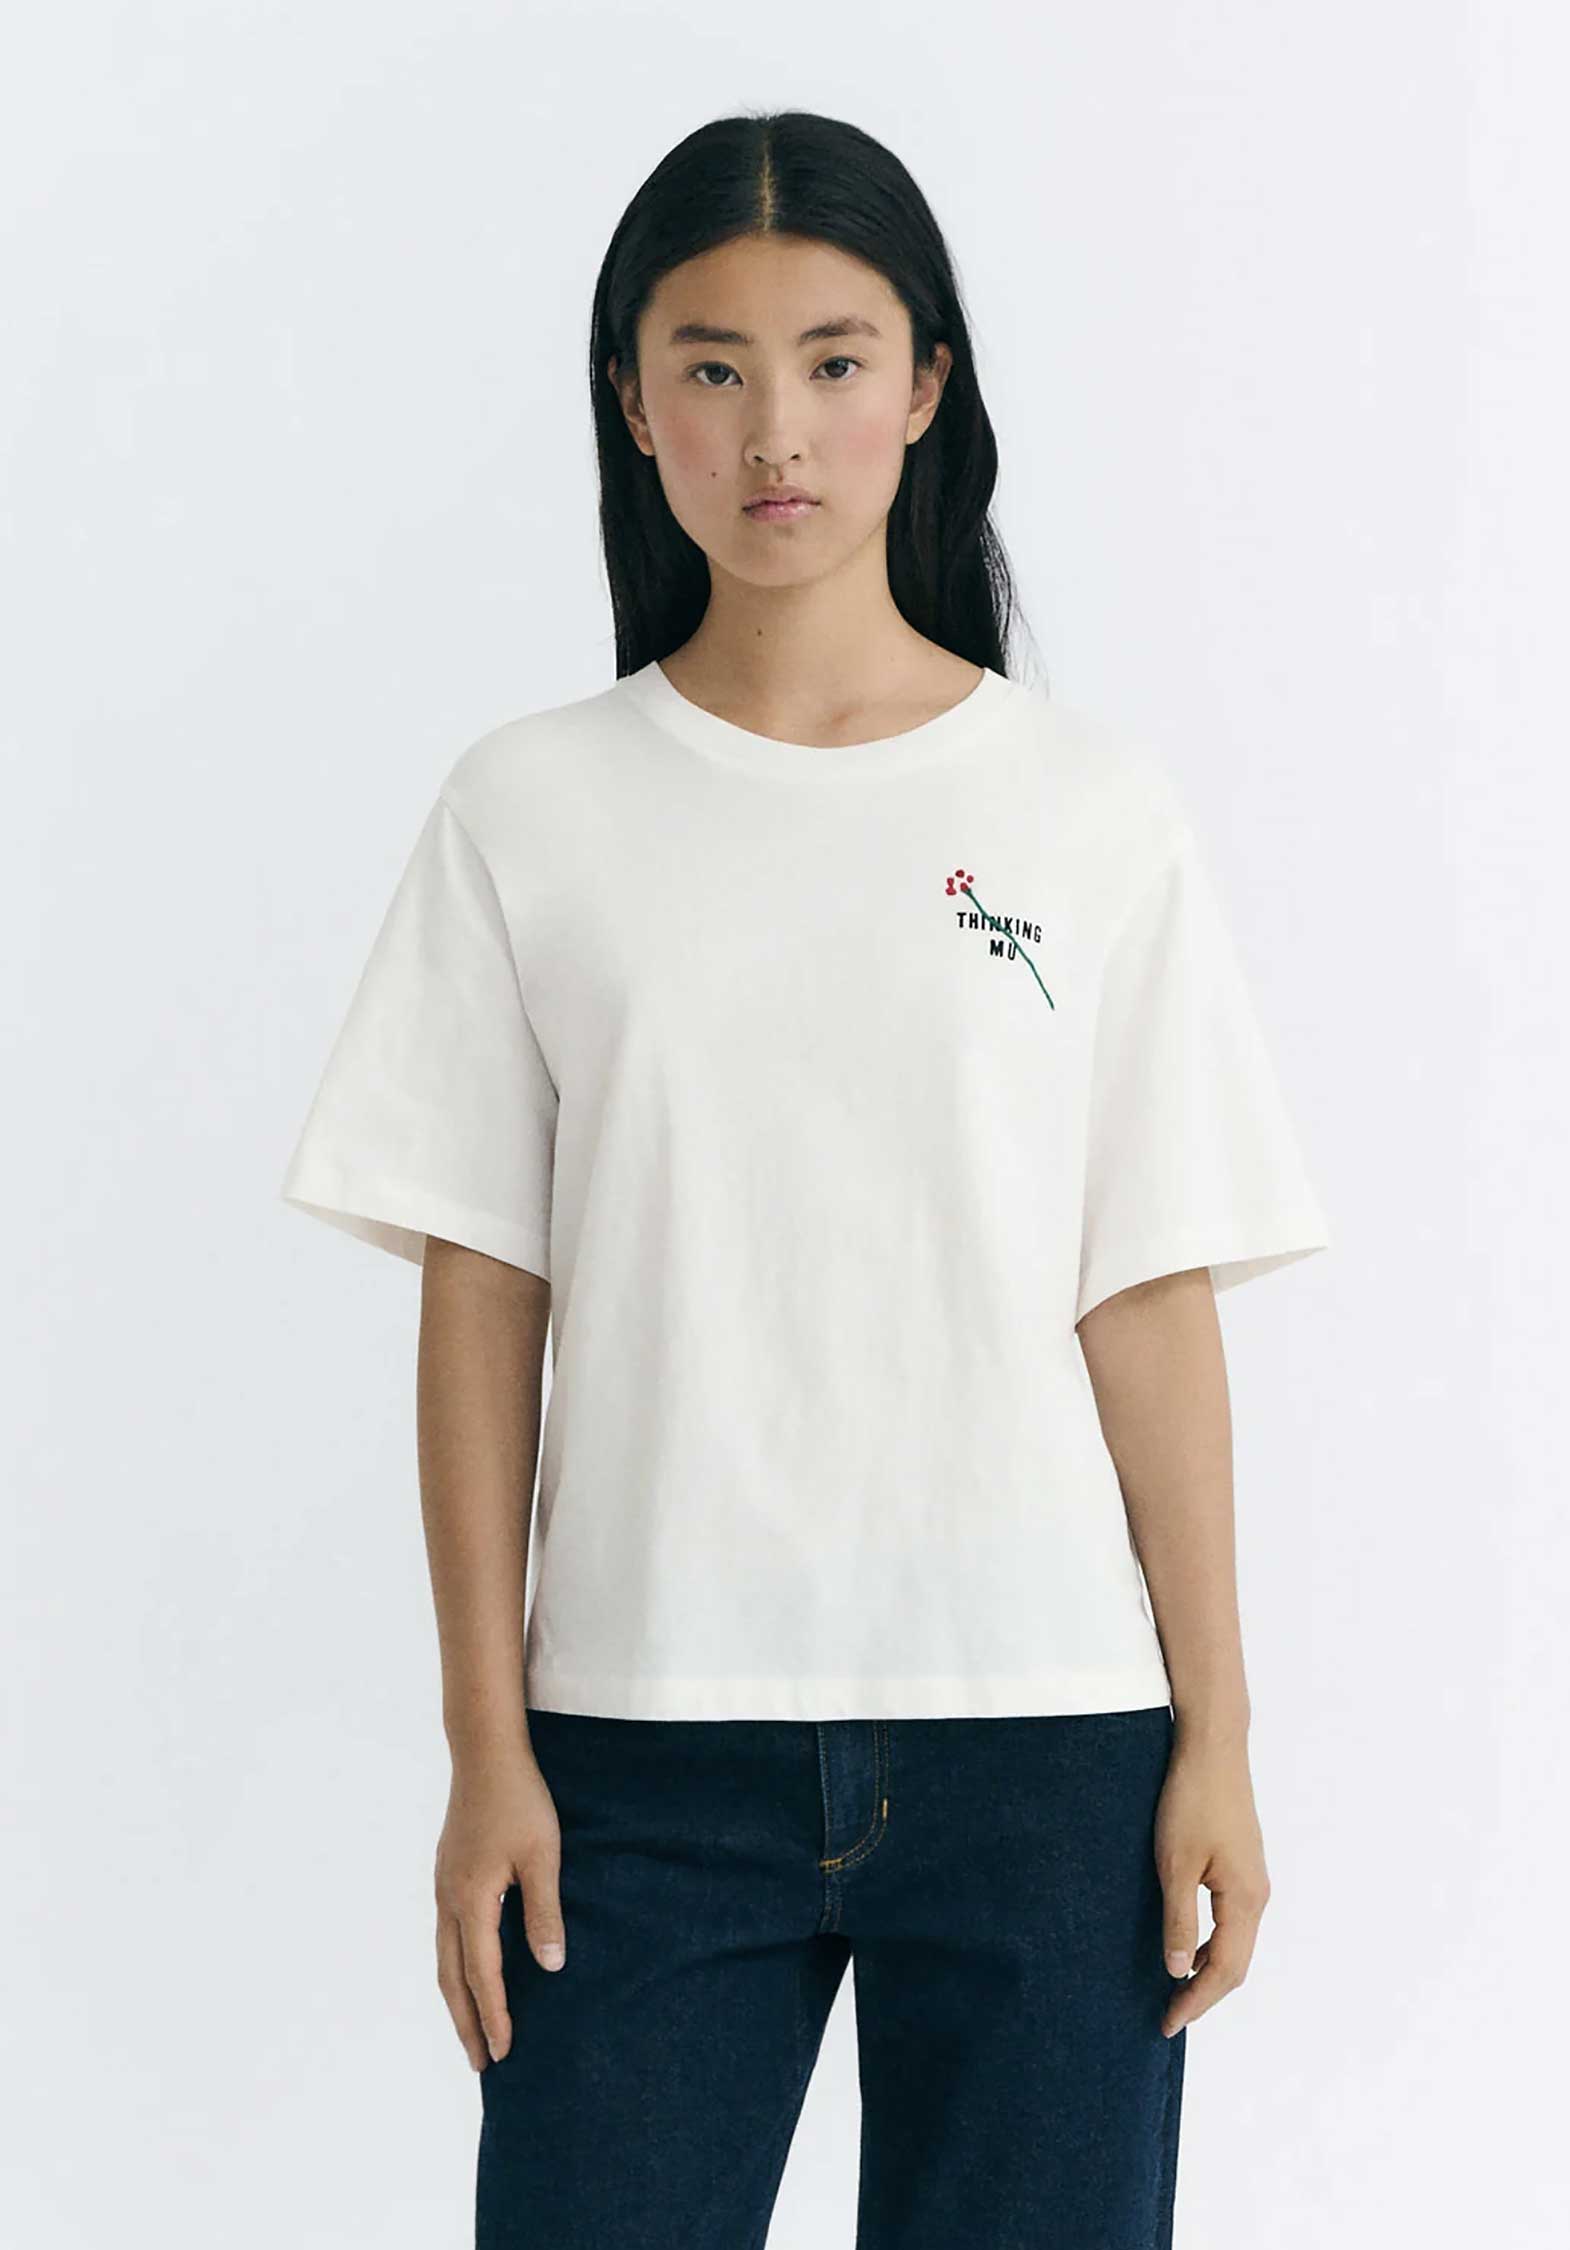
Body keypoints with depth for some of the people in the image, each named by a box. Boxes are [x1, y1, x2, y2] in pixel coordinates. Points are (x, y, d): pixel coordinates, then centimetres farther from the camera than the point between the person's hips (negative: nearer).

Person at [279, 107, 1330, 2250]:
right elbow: (482, 1300, 3)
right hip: (651, 1747, 0)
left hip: (1041, 1742, 0)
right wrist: (489, 1746, -1)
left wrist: (1214, 1740, 0)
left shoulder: (1093, 808, 3)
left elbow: (1153, 1300, 2)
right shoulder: (534, 811, 3)